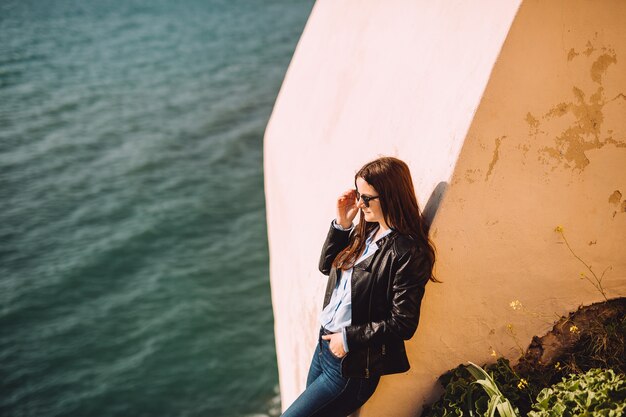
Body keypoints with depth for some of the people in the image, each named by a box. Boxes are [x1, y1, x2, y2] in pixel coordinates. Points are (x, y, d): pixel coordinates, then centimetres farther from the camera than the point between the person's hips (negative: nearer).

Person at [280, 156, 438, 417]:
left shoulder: (409, 253, -22)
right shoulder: (365, 231, 1)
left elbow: (403, 324, -21)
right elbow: (326, 266, 11)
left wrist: (349, 338, -17)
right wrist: (341, 224, -2)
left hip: (351, 365, -8)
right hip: (325, 344, 8)